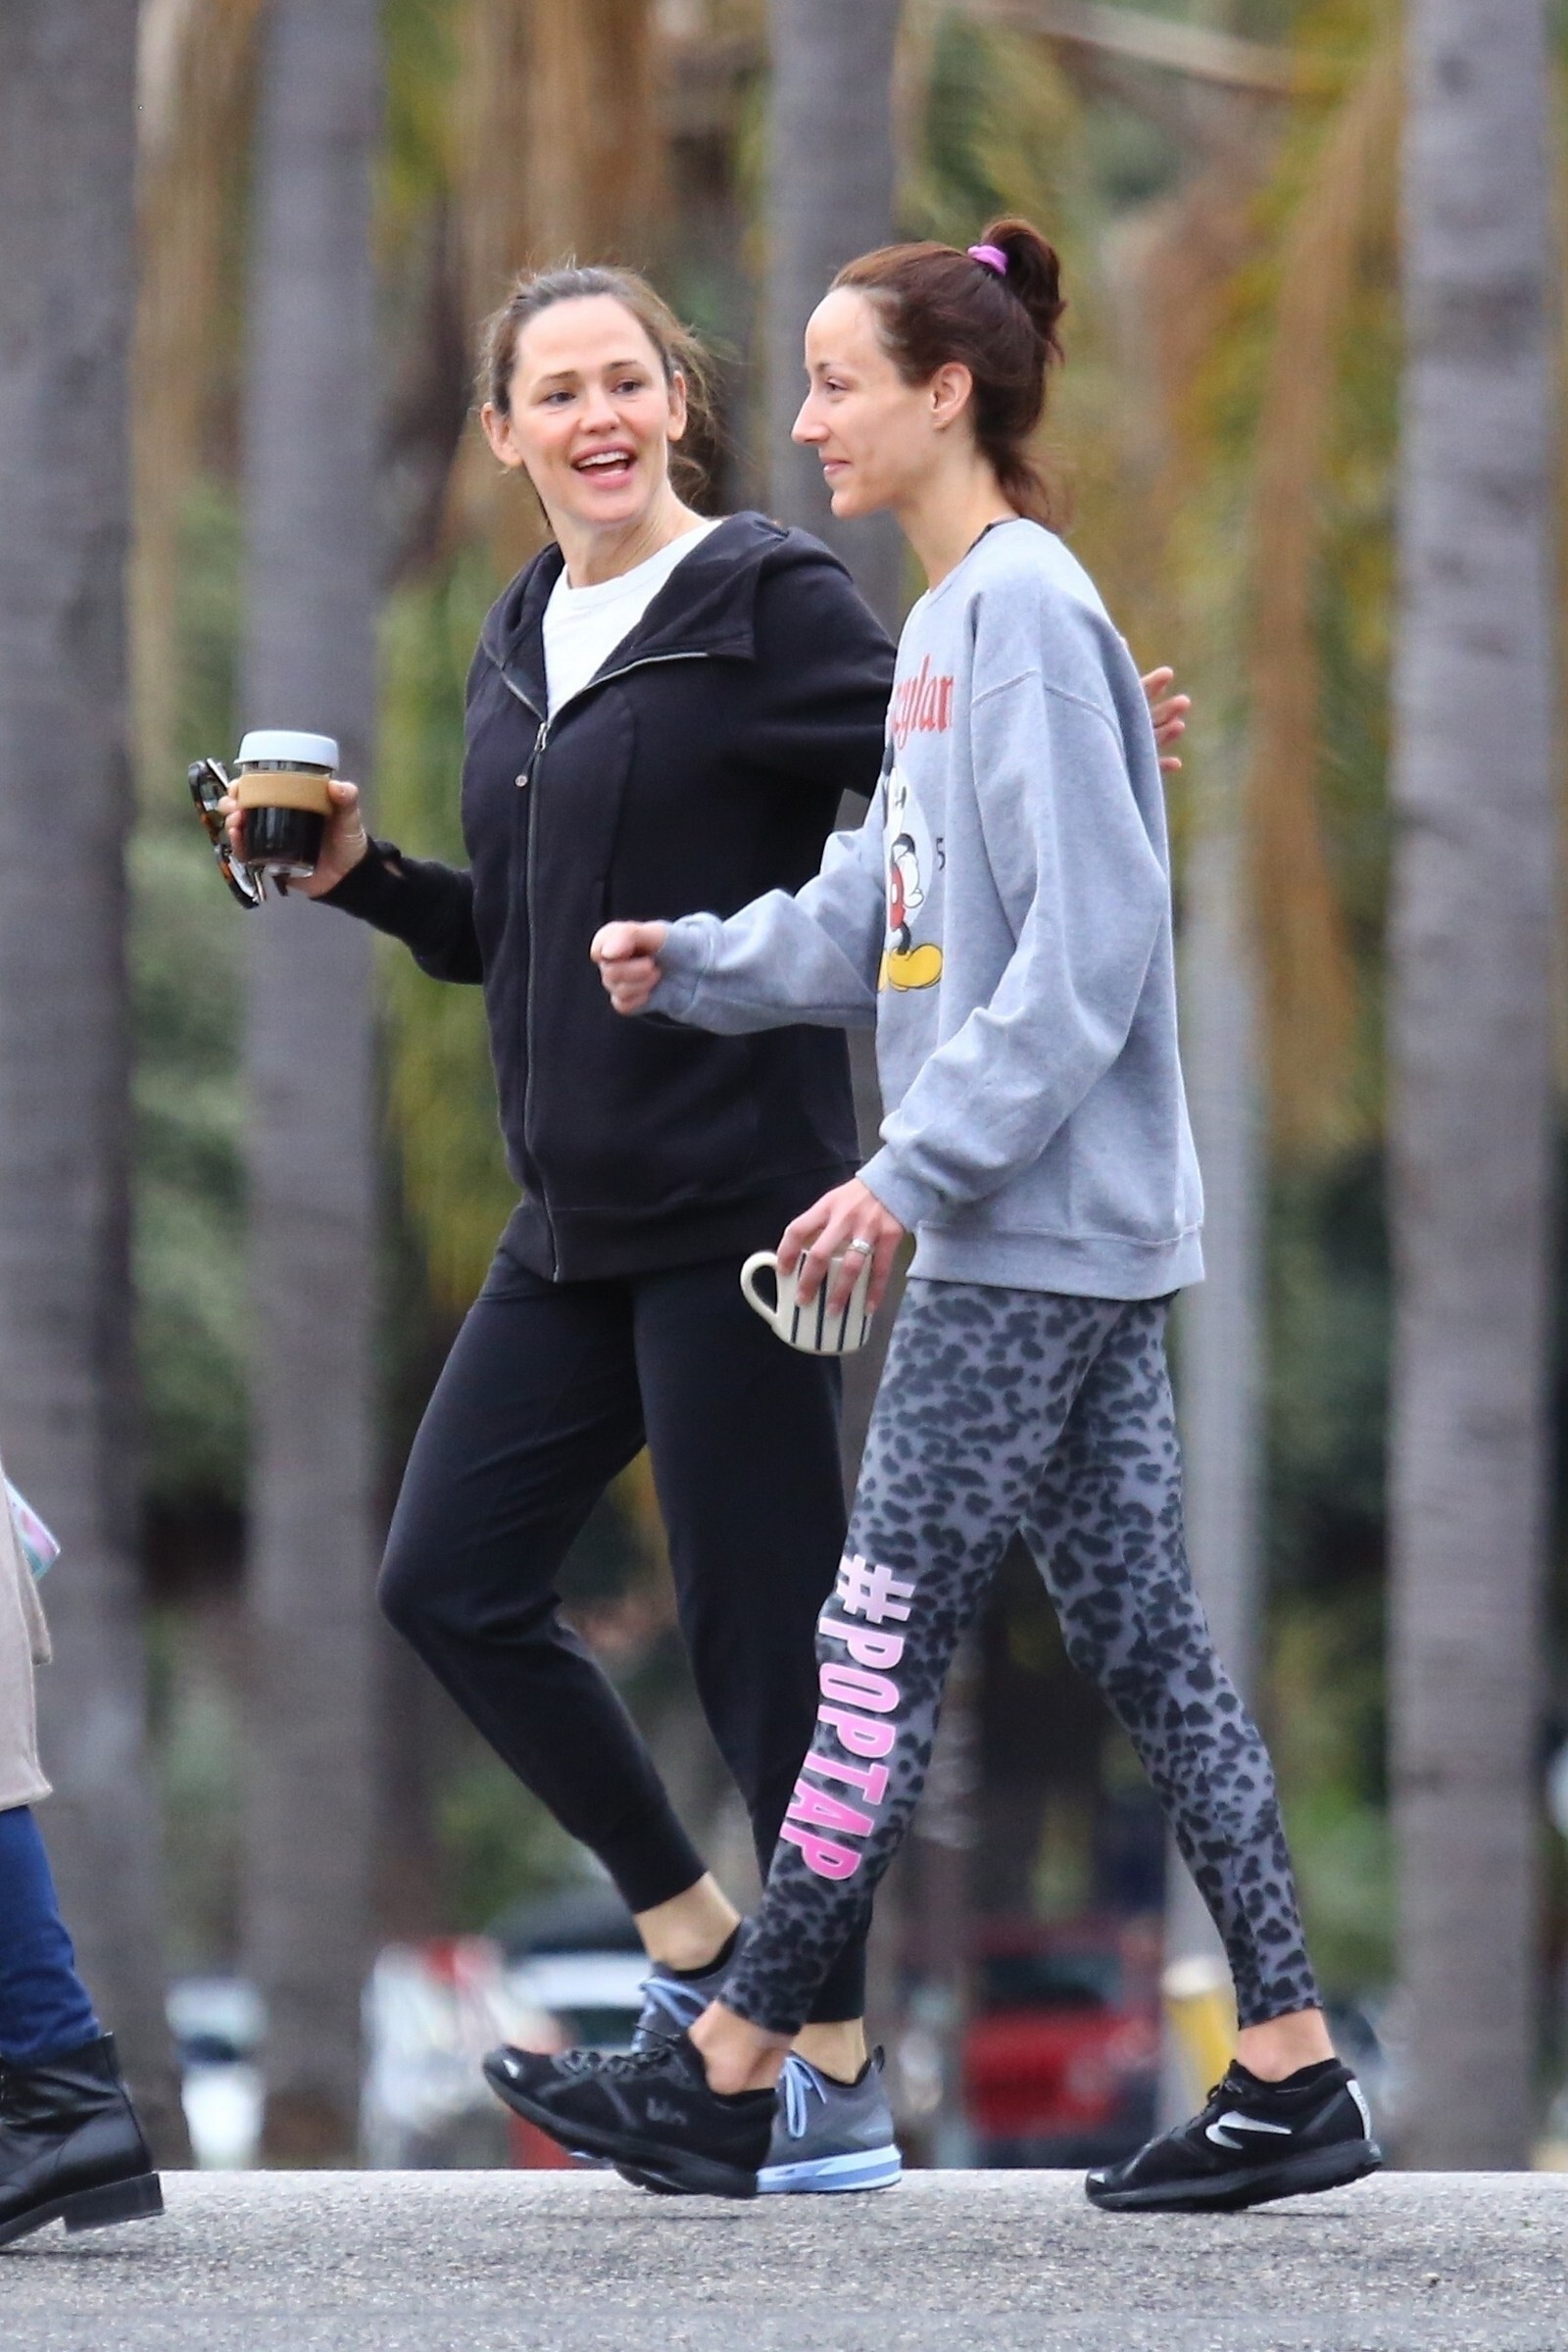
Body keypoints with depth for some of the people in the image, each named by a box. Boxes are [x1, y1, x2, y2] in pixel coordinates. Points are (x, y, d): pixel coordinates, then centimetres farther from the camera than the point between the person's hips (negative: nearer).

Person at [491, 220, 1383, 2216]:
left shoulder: (1029, 611, -14)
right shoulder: (947, 623, 15)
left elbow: (1086, 941, -20)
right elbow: (887, 910, 21)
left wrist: (916, 1170, -20)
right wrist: (697, 961, 7)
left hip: (1038, 1234, -9)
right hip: (1066, 1233, 9)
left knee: (883, 1636, -4)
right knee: (1137, 1636, 7)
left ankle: (727, 2079, 1)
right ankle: (1292, 2073, 8)